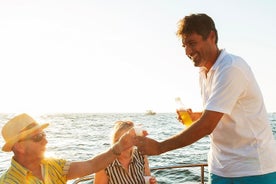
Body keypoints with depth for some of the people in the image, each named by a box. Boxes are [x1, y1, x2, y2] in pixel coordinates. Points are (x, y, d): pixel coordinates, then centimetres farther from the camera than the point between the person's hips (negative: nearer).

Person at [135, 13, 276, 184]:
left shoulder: (231, 68, -19)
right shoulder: (204, 72, 9)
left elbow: (207, 125, -25)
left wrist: (159, 147, -22)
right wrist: (194, 116, 1)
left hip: (254, 169, -7)